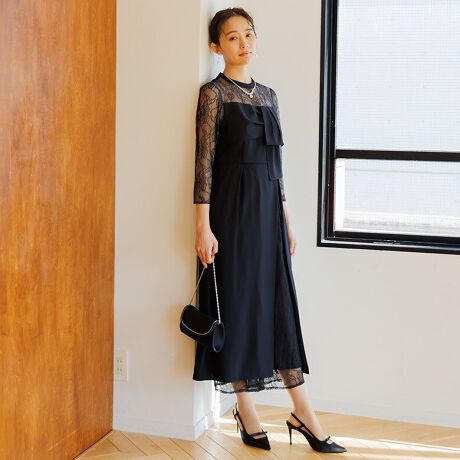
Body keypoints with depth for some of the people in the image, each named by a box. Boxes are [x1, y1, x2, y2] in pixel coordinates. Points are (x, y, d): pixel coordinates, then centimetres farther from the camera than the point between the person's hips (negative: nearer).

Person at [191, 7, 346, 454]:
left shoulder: (268, 95, 15)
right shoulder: (213, 92, -4)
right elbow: (204, 161, -10)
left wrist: (286, 218, 15)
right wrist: (203, 227, -16)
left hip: (268, 209, 6)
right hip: (231, 208, -6)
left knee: (279, 305, 7)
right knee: (238, 303, 1)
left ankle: (304, 414, 13)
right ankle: (246, 413, 13)